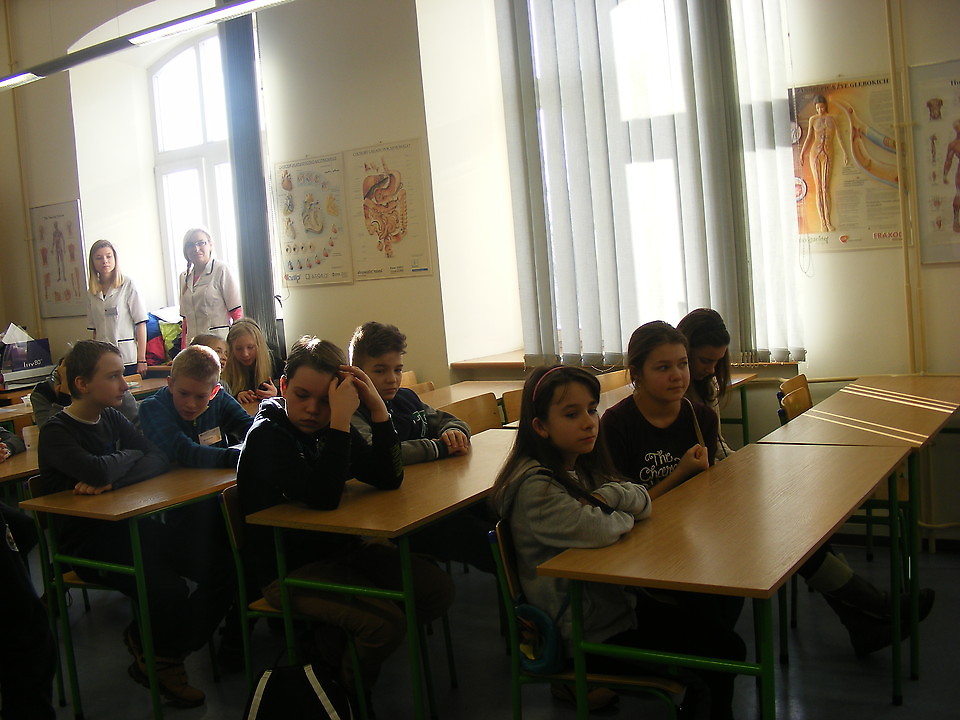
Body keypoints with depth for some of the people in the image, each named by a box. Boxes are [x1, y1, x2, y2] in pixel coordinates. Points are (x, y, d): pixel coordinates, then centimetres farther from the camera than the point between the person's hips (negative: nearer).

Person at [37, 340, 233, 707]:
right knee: (168, 591, -29)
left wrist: (110, 480, -20)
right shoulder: (56, 433, -11)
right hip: (87, 542, -7)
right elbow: (97, 472, -31)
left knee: (220, 568, -11)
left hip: (128, 525, 7)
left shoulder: (112, 419, 11)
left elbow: (160, 459, -2)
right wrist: (130, 457, -9)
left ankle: (167, 653, 9)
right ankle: (153, 656, 6)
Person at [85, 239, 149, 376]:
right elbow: (94, 329, 16)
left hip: (129, 358, -4)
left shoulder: (127, 285, -2)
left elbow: (141, 324, -5)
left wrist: (142, 360, -10)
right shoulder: (92, 293, 12)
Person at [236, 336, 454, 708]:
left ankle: (341, 644, 10)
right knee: (387, 622, -24)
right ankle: (345, 690, 6)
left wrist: (377, 408, -15)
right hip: (290, 570, -7)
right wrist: (341, 422, -32)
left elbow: (388, 478, -5)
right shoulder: (267, 436, -16)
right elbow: (324, 498, -30)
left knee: (437, 589, -4)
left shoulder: (325, 429, 4)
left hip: (342, 549, 8)